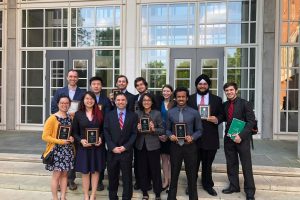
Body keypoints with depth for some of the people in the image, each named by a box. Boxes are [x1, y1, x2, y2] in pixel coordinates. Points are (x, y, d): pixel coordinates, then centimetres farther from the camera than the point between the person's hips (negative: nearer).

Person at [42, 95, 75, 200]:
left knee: (64, 174, 12)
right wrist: (60, 141, -20)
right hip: (56, 150, -5)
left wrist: (72, 138, -4)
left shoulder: (70, 118, 6)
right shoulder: (52, 118, -11)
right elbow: (45, 136, -13)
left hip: (68, 150, 5)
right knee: (56, 174, 2)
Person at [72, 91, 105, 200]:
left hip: (97, 146, 1)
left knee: (95, 171, 8)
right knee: (85, 172, 7)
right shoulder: (78, 114, 0)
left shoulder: (99, 114, 3)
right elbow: (74, 132, 2)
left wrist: (101, 138, -12)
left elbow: (103, 129, 7)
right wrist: (81, 140, -15)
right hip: (83, 147, -1)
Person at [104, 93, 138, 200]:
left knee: (127, 177, 6)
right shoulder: (109, 115, 6)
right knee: (112, 177, 12)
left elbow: (134, 133, -2)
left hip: (126, 151, -1)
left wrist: (125, 147, -11)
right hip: (112, 151, 2)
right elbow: (106, 133, 1)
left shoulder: (133, 116, 2)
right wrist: (112, 147, -10)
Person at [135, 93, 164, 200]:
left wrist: (154, 129, -20)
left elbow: (162, 130, -3)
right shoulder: (137, 113, 3)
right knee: (142, 169, 11)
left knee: (155, 169, 5)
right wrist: (137, 129, -13)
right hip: (140, 145, 2)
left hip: (153, 145, -2)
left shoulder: (157, 113, -3)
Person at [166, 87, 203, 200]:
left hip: (190, 146, -1)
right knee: (174, 173, 14)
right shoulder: (170, 113, 3)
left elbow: (199, 130, 2)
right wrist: (170, 135, -12)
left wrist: (192, 137, -16)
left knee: (191, 174, 11)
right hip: (175, 146, 1)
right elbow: (167, 129, 8)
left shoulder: (194, 113, -2)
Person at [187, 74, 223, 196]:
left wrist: (216, 119, -17)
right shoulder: (190, 99, 3)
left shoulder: (216, 100, 6)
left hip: (210, 137, 1)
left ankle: (207, 185, 34)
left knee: (207, 164, 15)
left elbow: (221, 115, 4)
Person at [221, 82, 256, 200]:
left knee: (246, 166, 4)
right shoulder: (224, 105, 8)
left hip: (242, 138, -4)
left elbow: (251, 121, -11)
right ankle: (234, 186, 27)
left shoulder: (245, 104, -7)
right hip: (228, 138, 5)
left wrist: (241, 135, -19)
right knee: (231, 164, 12)